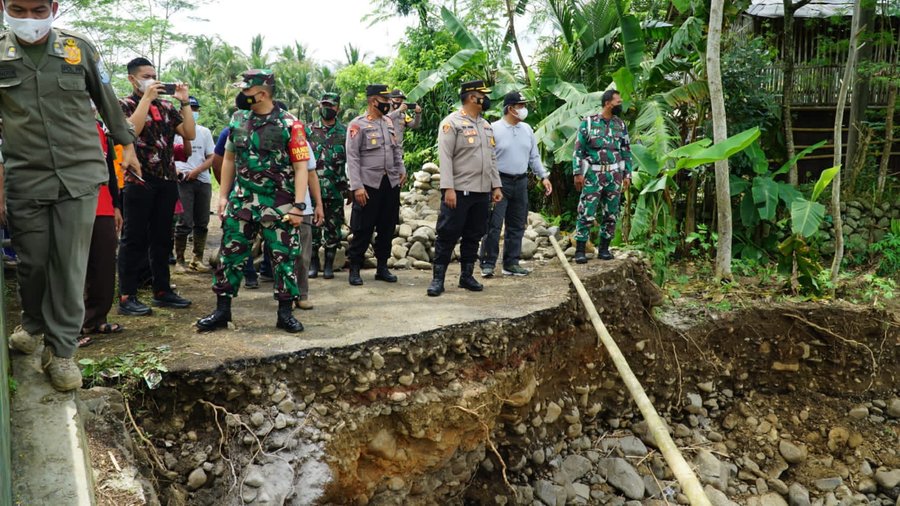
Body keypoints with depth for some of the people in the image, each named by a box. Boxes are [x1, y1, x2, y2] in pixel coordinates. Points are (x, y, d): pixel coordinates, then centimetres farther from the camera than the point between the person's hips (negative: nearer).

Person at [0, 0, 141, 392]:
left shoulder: (80, 49, 1)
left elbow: (107, 101, 14)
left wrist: (126, 145, 19)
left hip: (79, 175, -1)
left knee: (70, 265, -1)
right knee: (32, 262, 9)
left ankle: (60, 349, 8)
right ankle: (34, 325, 36)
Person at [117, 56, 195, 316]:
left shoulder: (166, 106, 14)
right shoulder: (124, 105, 1)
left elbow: (190, 134, 7)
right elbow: (130, 130, -19)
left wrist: (184, 102, 1)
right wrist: (147, 98, -16)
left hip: (167, 180, 5)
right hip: (138, 180, -5)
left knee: (162, 238, 10)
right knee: (135, 239, -3)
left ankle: (162, 291, 18)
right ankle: (126, 297, 0)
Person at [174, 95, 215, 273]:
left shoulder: (205, 132, 15)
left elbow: (211, 158, 9)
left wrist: (196, 171, -7)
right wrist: (176, 171, -14)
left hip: (203, 180, 4)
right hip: (183, 181, -4)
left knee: (202, 223, 6)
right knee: (185, 222, -9)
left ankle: (197, 259, 14)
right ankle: (179, 260, -1)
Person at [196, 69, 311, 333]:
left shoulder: (289, 124, -8)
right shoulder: (238, 120, 7)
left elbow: (301, 167, -9)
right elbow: (229, 159, 16)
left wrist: (298, 206, -15)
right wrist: (223, 195, 11)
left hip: (278, 204, -4)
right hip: (241, 200, 4)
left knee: (284, 257, 2)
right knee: (231, 254, 6)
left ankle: (285, 313, 13)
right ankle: (222, 311, 16)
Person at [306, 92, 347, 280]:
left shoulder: (345, 132, 4)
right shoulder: (309, 130, 5)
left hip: (336, 189, 0)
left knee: (333, 227, 4)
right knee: (312, 226, 3)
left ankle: (329, 265, 14)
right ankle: (313, 263, 15)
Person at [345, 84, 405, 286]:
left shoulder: (389, 122, 12)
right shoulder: (357, 125, -8)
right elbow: (352, 158, -11)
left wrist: (401, 169, 10)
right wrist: (357, 186, -17)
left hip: (391, 183, 6)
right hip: (369, 184, -6)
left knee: (387, 227, 10)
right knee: (363, 228, -1)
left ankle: (382, 267, 21)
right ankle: (354, 268, 11)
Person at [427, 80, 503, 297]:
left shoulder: (486, 125, 16)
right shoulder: (452, 122, -7)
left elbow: (492, 158, 18)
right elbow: (445, 157, -14)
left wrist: (496, 186, 12)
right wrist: (448, 188, -20)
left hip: (482, 192, 7)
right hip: (459, 191, -7)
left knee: (473, 236, 11)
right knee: (448, 235, -3)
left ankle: (466, 276, 21)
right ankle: (438, 279, 3)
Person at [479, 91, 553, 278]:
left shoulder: (526, 129, 11)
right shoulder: (494, 129, -7)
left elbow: (534, 156, 17)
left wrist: (543, 176, 10)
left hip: (520, 182, 6)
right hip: (500, 182, -6)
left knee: (517, 226, 10)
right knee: (493, 225, -7)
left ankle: (511, 264, 18)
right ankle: (488, 264, 1)